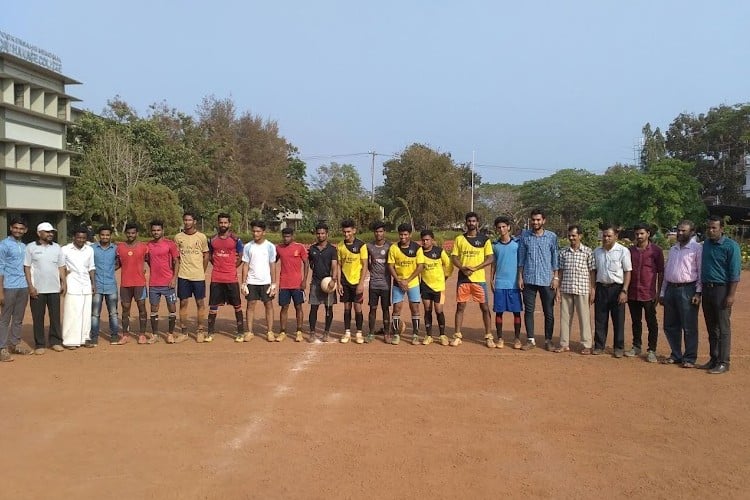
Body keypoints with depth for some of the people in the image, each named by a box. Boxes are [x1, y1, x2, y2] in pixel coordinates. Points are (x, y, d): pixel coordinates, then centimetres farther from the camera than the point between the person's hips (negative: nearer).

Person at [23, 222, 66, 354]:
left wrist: (63, 283, 3)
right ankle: (39, 344, 10)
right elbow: (26, 268, -3)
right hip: (37, 289, -3)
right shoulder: (31, 247, -2)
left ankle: (55, 341, 16)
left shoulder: (56, 247, 9)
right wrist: (30, 286, -9)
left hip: (54, 288, 3)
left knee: (55, 316, 7)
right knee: (38, 317, 2)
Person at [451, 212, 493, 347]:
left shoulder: (484, 239, 1)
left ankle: (488, 336, 11)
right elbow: (454, 258, 6)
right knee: (460, 307, 4)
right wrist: (462, 268, -14)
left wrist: (475, 268, -16)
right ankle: (457, 336, 11)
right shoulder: (459, 239, 7)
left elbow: (490, 259, -4)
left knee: (484, 307, 2)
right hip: (463, 278, 2)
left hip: (479, 279, -1)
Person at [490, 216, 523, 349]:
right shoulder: (495, 245, 8)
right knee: (499, 311, 2)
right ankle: (500, 338, 11)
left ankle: (517, 338, 12)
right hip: (499, 284, 2)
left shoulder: (517, 243, 1)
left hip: (514, 283, -2)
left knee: (516, 311, 2)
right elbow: (493, 263, 13)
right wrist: (491, 279, 4)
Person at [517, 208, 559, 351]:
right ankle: (530, 340, 13)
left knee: (549, 312, 4)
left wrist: (556, 277, -2)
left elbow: (555, 258, 4)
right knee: (528, 310, 4)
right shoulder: (524, 235, 5)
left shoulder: (552, 236, 2)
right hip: (529, 279, 1)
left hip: (547, 280, -1)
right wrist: (520, 277, 2)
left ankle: (548, 340, 15)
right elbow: (521, 258, 7)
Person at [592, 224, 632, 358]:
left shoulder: (623, 251, -6)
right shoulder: (597, 251, 8)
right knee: (600, 319, 7)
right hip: (601, 288, 4)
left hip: (617, 288, -4)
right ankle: (599, 346, 16)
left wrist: (624, 291, -12)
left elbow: (627, 272, -6)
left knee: (618, 320, 3)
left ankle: (619, 348, 13)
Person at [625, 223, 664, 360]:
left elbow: (661, 272, -1)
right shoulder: (631, 250, 8)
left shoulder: (656, 250, -2)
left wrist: (659, 292, -5)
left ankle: (652, 350, 9)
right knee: (635, 321, 13)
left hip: (648, 293, -4)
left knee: (651, 322, 2)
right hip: (632, 292, 4)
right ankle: (636, 347, 24)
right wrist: (625, 290, 8)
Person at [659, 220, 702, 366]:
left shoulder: (697, 248, -4)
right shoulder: (673, 249, 17)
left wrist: (698, 293, -15)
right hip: (671, 289, 7)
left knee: (689, 327, -1)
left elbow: (701, 272, -8)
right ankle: (676, 355, 23)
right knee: (670, 326, 11)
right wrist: (662, 293, 16)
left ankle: (689, 358, 8)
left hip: (687, 290, -7)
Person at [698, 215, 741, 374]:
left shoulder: (730, 246, -9)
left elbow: (735, 273, -12)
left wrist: (731, 295, -17)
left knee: (723, 328, -3)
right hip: (706, 289, 7)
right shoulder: (705, 244, 11)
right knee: (711, 328, 13)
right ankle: (713, 359, 22)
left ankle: (723, 363, 2)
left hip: (721, 290, -7)